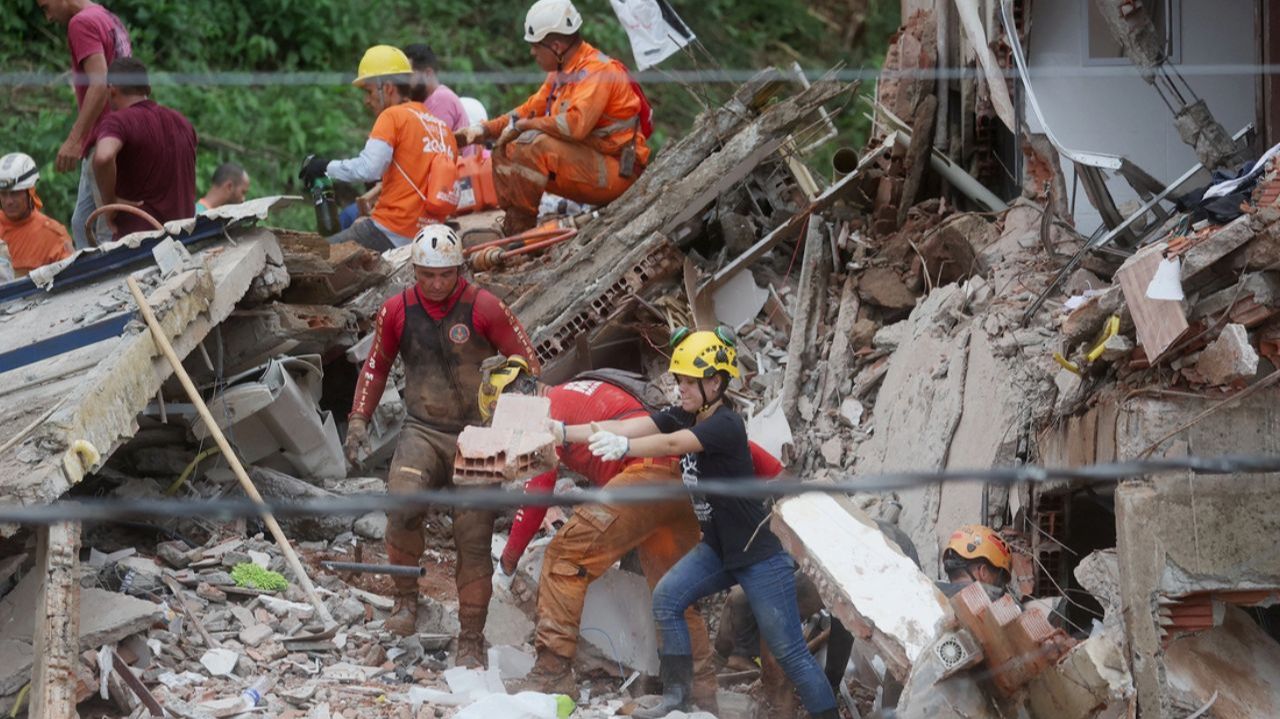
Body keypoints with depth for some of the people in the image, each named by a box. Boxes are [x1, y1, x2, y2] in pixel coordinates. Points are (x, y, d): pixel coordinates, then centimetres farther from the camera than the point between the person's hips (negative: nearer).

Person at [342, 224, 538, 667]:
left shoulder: (483, 308, -7)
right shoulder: (397, 311, 2)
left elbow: (526, 364, 0)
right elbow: (376, 367, 17)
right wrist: (358, 421, 11)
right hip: (422, 431, 1)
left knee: (473, 540, -3)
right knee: (403, 506, -27)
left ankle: (471, 642, 7)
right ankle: (407, 599, -7)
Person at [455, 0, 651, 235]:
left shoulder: (597, 72, -19)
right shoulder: (561, 73, 11)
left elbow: (575, 123, -32)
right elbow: (531, 110, 21)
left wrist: (522, 125, -20)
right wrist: (485, 130, 8)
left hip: (616, 175, -10)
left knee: (533, 145, -28)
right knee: (507, 151, 7)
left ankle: (520, 229, -22)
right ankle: (510, 229, -2)